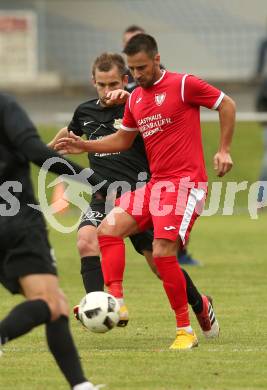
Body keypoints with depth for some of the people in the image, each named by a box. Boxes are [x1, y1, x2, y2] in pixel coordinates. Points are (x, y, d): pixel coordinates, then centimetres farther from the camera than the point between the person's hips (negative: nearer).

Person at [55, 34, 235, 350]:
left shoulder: (183, 85, -7)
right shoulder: (135, 98, 13)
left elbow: (226, 105, 1)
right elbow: (123, 139, 25)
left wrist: (224, 151, -3)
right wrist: (85, 146, 11)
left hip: (186, 182, -8)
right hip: (155, 183, 8)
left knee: (163, 252, -17)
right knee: (109, 228, -7)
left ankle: (185, 330, -6)